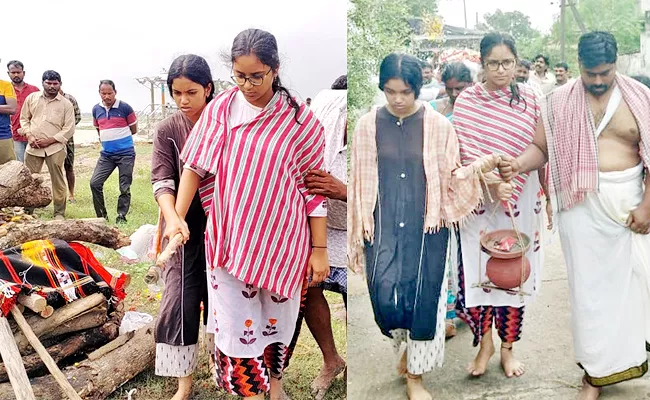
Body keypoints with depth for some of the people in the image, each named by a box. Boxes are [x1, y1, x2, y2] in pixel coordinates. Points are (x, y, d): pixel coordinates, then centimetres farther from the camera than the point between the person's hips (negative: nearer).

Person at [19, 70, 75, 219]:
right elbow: (24, 118, 15)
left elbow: (69, 129, -3)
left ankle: (59, 213, 11)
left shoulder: (66, 104, 0)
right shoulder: (32, 98, 9)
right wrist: (29, 136, -2)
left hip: (55, 148, -2)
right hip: (33, 147, 3)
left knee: (58, 181, 0)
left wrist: (50, 140, -10)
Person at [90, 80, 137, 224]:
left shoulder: (125, 108, -7)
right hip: (106, 154, 4)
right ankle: (102, 216, 6)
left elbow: (134, 130, 3)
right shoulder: (96, 109, 6)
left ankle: (121, 217, 14)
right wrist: (107, 140, 9)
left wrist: (114, 135, 8)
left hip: (125, 153, -4)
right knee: (95, 183, -6)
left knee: (125, 188, 1)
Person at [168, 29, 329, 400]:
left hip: (281, 240, -1)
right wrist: (178, 216, -10)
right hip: (231, 237, 1)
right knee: (236, 320, 6)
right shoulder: (221, 108, -5)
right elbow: (195, 164, 2)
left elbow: (314, 187, -5)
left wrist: (320, 249, -4)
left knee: (279, 316, 15)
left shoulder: (299, 119, -10)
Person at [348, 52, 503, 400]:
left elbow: (450, 178, 0)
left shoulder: (439, 126, -3)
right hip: (383, 228, 1)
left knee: (424, 299, 2)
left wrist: (478, 168, -19)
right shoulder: (368, 125, 0)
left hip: (426, 228, -1)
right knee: (385, 297, -5)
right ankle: (407, 346, 30)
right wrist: (360, 229, 2)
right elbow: (359, 181, 4)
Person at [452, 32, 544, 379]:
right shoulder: (467, 100, -3)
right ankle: (484, 342, 21)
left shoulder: (530, 99, 1)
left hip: (521, 199, 1)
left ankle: (507, 348, 25)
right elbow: (462, 151, -6)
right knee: (476, 270, -1)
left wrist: (548, 194, 7)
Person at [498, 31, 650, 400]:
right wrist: (519, 164, -20)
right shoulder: (560, 100, 0)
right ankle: (597, 370, 18)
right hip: (582, 204, 0)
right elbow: (542, 148, 1)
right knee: (590, 285, 5)